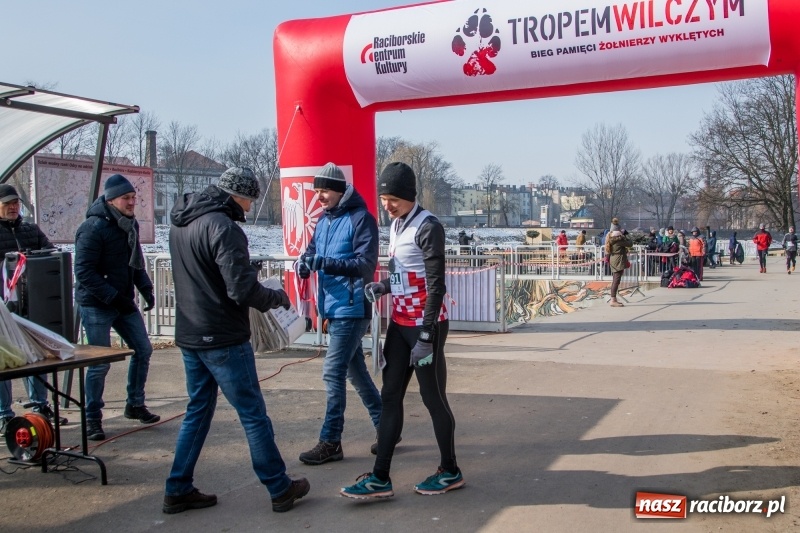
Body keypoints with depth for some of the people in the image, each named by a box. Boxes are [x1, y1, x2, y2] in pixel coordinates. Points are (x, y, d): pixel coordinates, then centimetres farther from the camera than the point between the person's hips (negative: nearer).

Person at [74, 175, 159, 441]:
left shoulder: (130, 224, 8)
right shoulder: (93, 228, -18)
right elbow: (84, 272, -20)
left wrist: (146, 288, 2)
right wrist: (114, 297, -23)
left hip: (123, 301, 8)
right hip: (96, 305, -8)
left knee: (143, 349, 10)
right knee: (100, 362, -4)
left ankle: (135, 404, 26)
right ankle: (92, 418, 12)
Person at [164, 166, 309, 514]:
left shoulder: (180, 222, 8)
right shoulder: (223, 227, -19)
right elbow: (242, 290, -21)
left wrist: (244, 265, 10)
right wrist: (277, 297, -4)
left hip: (189, 335, 8)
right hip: (222, 339, -8)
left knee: (198, 411, 18)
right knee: (253, 414, 3)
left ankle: (178, 490, 22)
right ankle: (280, 489, 14)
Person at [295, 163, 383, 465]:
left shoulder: (361, 219, -12)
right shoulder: (323, 220, 13)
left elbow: (366, 264, -18)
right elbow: (313, 248, 13)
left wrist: (328, 264, -30)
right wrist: (305, 261, -11)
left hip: (351, 308, -9)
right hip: (333, 307, 9)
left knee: (333, 372, -9)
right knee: (354, 371, 15)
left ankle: (330, 442, 2)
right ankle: (385, 427, 28)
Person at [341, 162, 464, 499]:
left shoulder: (428, 228, -15)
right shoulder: (396, 225, 12)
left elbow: (435, 285, -18)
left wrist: (426, 337, -20)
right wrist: (382, 287, 0)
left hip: (425, 326, -8)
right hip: (399, 324, 8)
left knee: (433, 398, 3)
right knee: (390, 397, 7)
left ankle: (450, 472, 21)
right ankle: (380, 478, 13)